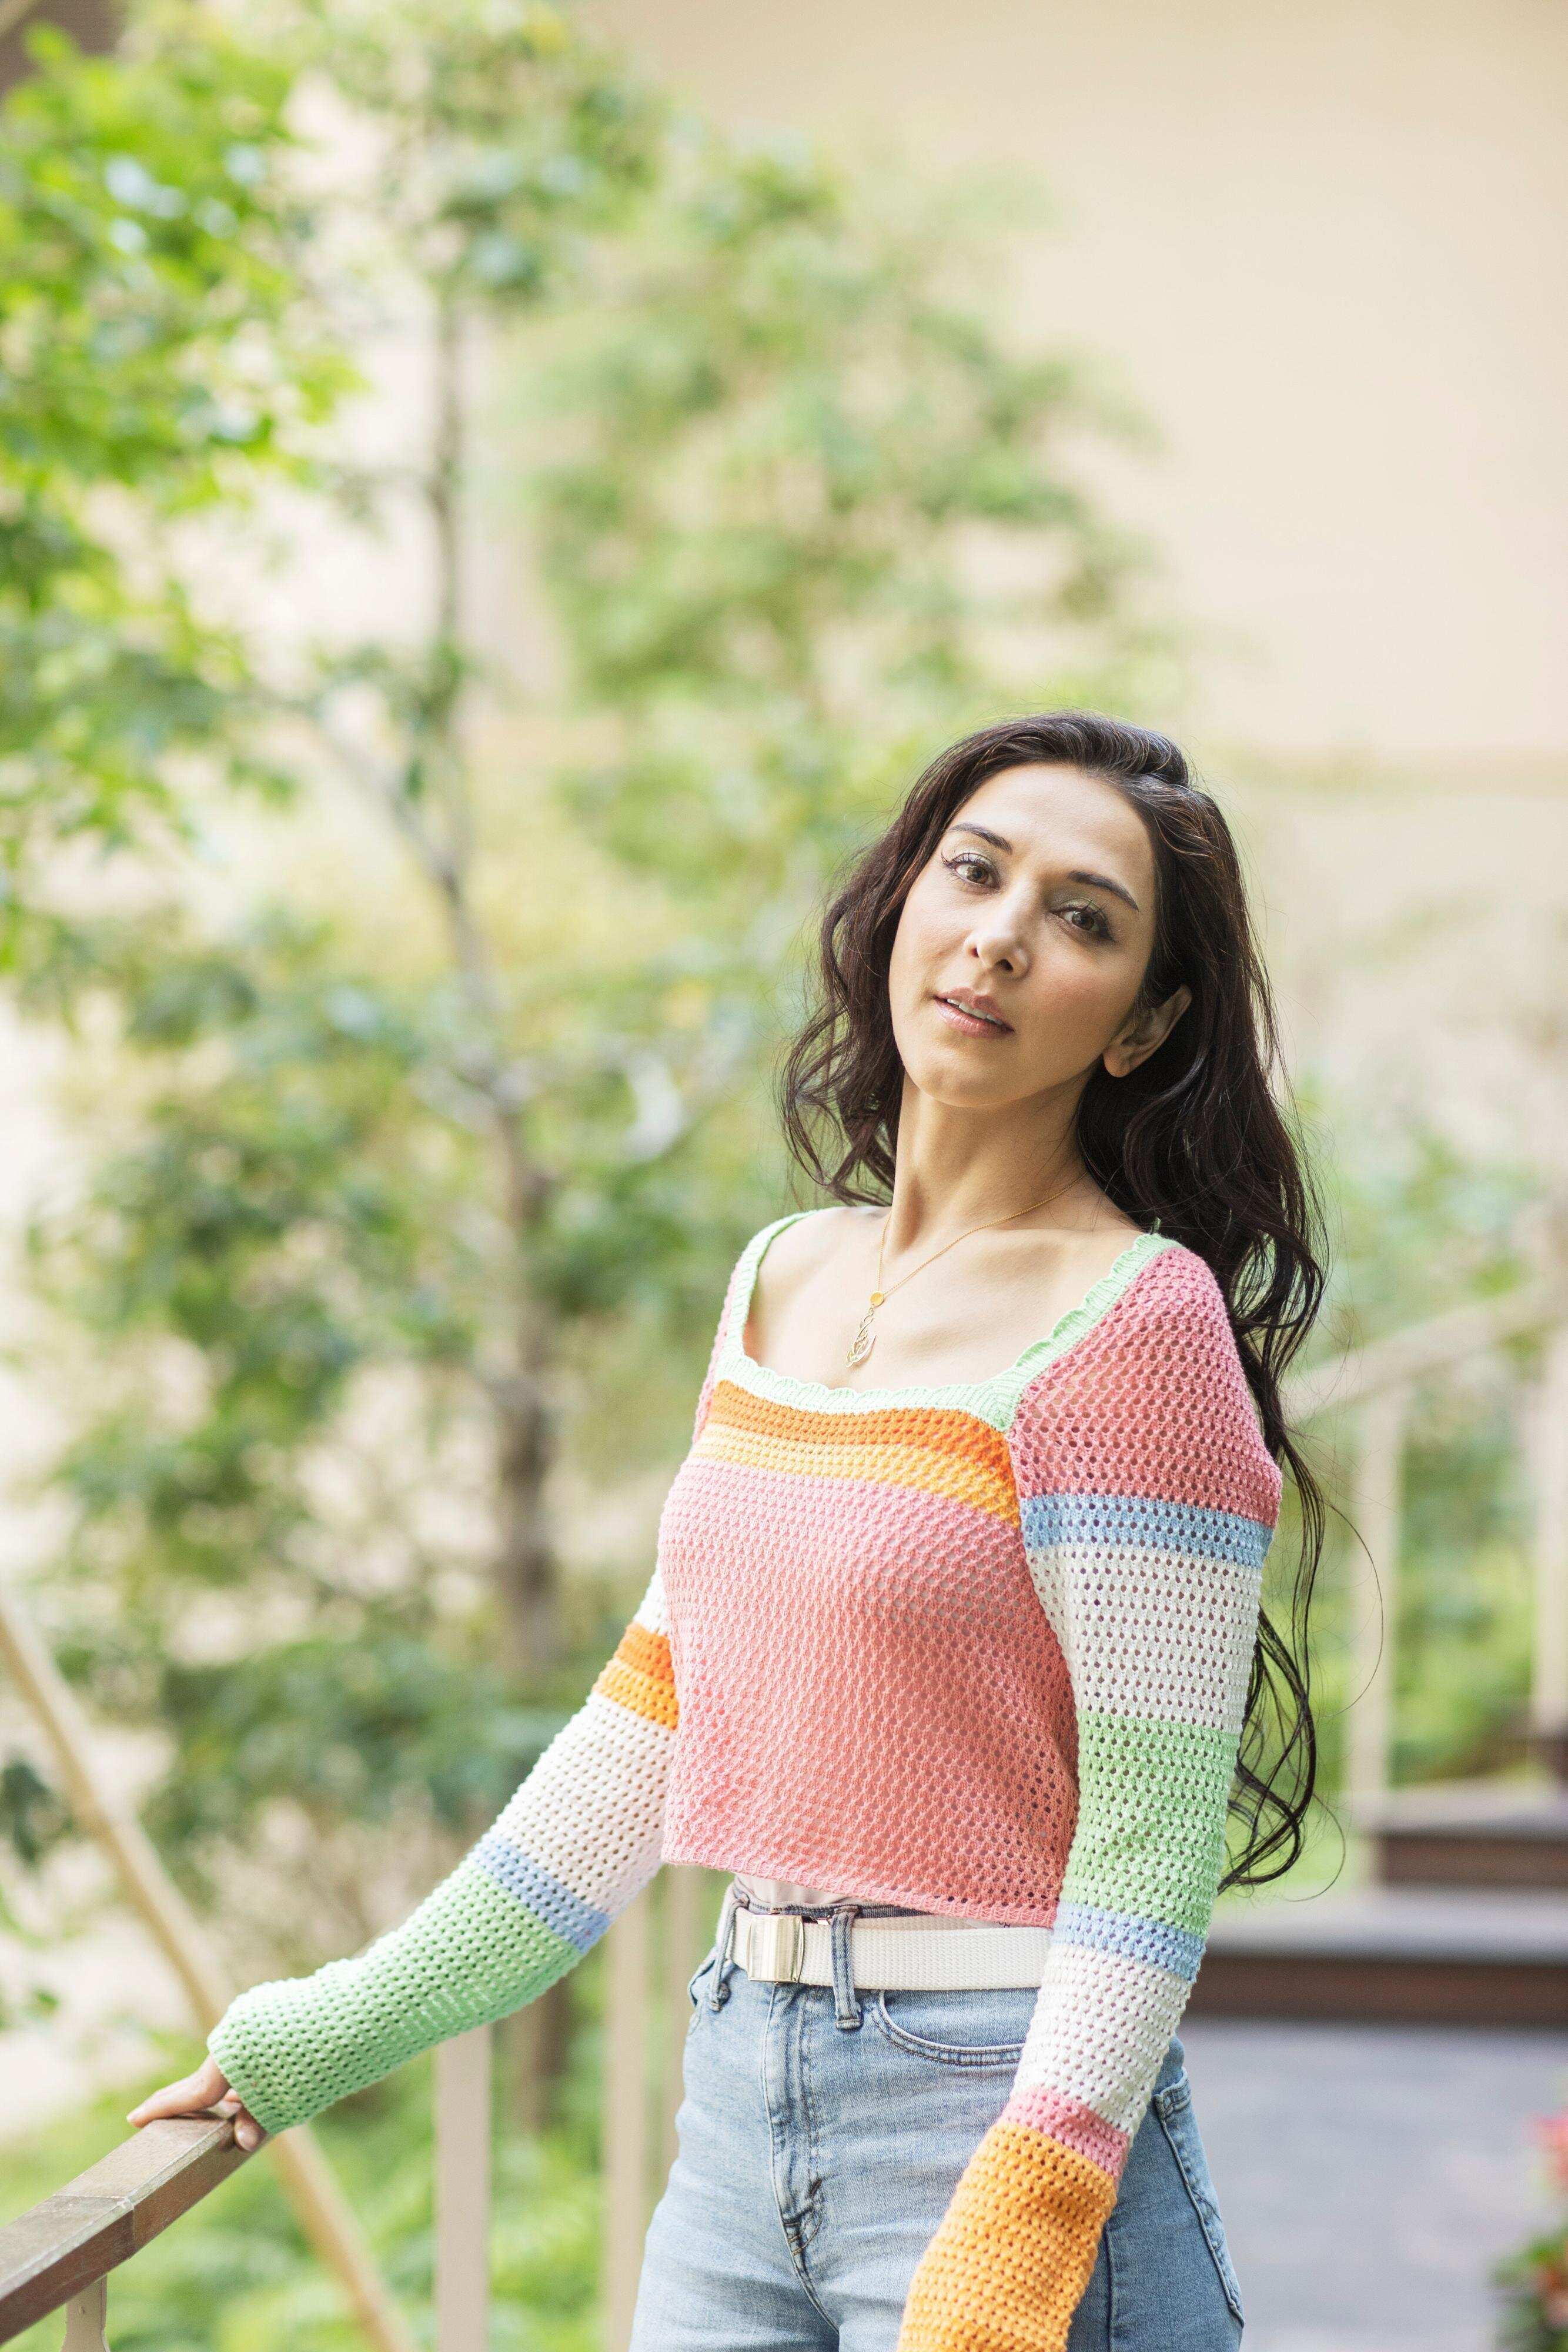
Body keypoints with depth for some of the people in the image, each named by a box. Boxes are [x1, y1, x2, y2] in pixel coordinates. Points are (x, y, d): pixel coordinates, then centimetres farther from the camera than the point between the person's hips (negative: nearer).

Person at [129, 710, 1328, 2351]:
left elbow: (1151, 1843, -15)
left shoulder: (1137, 1317, -12)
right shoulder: (781, 1281, 9)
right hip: (738, 2094, 6)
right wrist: (320, 2036, 16)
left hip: (1002, 2100, -6)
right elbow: (652, 1719, 14)